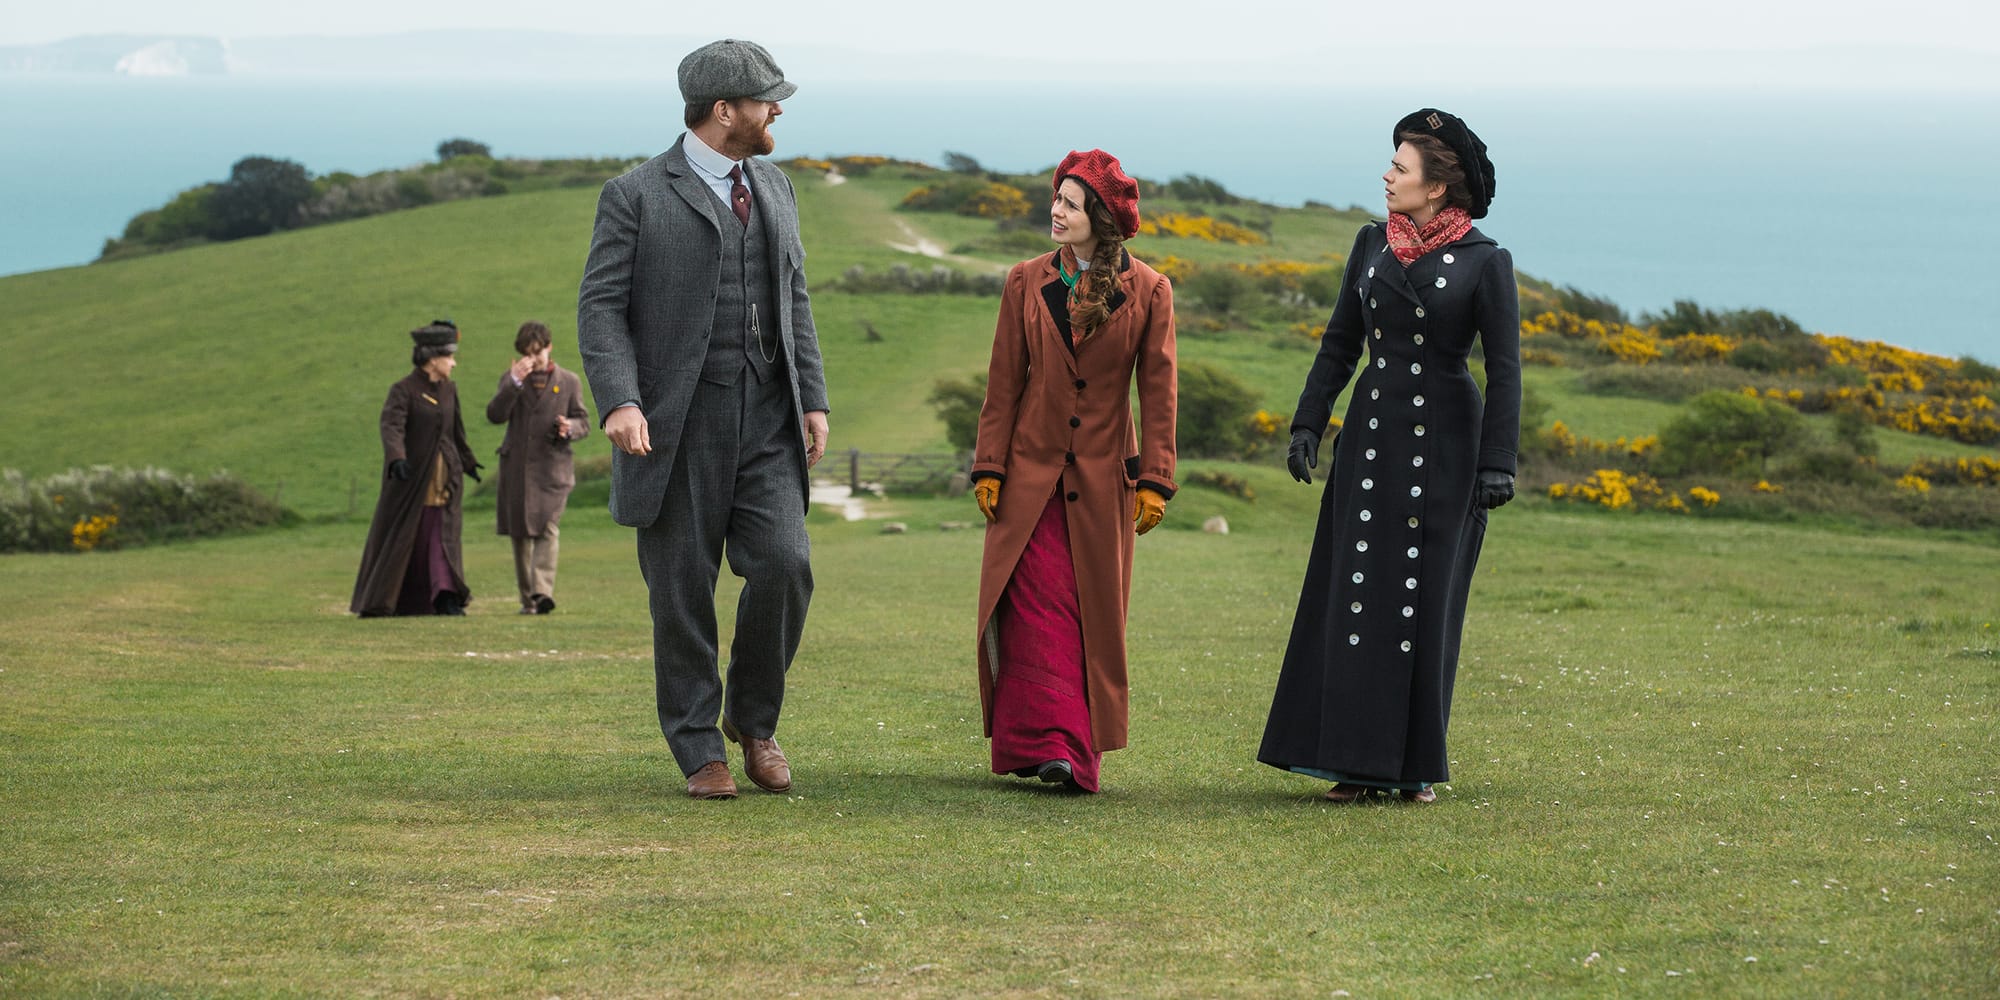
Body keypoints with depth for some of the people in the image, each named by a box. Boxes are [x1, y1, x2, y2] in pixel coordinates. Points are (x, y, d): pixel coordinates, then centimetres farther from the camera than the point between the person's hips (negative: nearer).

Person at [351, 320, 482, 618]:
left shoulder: (449, 389, 8)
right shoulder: (403, 391, -11)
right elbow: (391, 427, -24)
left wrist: (468, 463, 32)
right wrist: (396, 459, -41)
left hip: (445, 475, 5)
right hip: (412, 475, -5)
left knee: (442, 536, -4)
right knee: (398, 536, 3)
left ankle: (446, 599, -11)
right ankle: (379, 602, 14)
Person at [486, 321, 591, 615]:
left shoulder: (568, 382, 8)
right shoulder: (512, 379, 10)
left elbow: (584, 422, 10)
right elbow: (495, 414, -5)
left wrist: (569, 428, -14)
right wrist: (514, 382, -17)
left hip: (552, 467, -2)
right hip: (517, 466, 2)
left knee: (546, 530, -16)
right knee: (520, 534, 7)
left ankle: (543, 592, -26)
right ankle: (527, 597, 15)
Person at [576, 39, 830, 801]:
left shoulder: (774, 188, 15)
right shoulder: (636, 195, -4)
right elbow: (601, 308, -8)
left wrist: (814, 401, 8)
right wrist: (618, 403, -21)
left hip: (768, 422, 4)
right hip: (677, 424, -4)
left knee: (784, 565, -11)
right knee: (682, 592, 0)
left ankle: (754, 717, 10)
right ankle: (699, 751, 12)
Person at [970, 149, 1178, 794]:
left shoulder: (1148, 292, -1)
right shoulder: (1027, 283, 3)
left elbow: (1158, 393, 0)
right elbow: (1004, 384, 5)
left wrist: (1154, 482, -4)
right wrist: (988, 469, 1)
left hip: (1103, 479, 0)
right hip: (1032, 475, 0)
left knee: (1095, 615, 4)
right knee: (1039, 609, -10)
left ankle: (1082, 749, 13)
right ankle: (1051, 746, -13)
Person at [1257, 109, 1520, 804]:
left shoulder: (1484, 262, -6)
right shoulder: (1373, 245, 7)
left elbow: (1504, 368, -8)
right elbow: (1340, 342, 14)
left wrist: (1498, 462, -14)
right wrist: (1308, 423, 6)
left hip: (1445, 445, -4)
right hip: (1372, 435, 4)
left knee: (1425, 596, 0)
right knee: (1357, 590, 1)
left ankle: (1416, 765, 9)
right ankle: (1360, 761, 7)